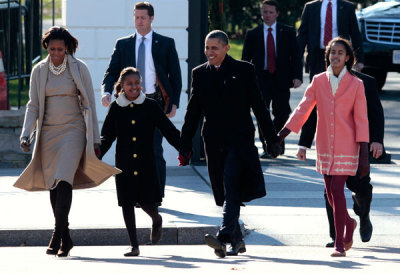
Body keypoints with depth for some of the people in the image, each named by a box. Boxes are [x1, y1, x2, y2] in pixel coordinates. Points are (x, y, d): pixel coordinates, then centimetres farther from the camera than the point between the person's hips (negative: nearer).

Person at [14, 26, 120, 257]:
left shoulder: (79, 69, -2)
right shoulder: (39, 71, 5)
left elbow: (90, 104, 1)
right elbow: (33, 106, 7)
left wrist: (95, 138, 0)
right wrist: (26, 134, -6)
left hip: (73, 131, -4)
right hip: (48, 133, 4)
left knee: (64, 181, -19)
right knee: (53, 186, 5)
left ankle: (57, 238, -22)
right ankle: (66, 238, 15)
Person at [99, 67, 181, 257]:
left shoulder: (150, 106, 1)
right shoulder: (116, 108, 3)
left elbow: (169, 131, 4)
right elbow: (107, 137, 7)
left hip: (146, 165, -1)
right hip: (124, 166, 1)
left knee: (147, 202, -3)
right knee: (127, 204, 2)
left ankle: (157, 221, 34)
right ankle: (134, 246, 14)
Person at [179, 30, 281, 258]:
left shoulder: (243, 70, 1)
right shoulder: (200, 74, 10)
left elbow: (259, 106, 3)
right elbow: (193, 113, 12)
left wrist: (272, 139, 2)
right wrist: (185, 146, 8)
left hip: (239, 141, -4)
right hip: (214, 143, 4)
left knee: (232, 189, -18)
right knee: (224, 193, 7)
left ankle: (224, 237, -29)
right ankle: (237, 241, 18)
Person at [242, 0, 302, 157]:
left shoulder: (288, 32, 7)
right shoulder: (252, 34, 7)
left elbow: (295, 55, 4)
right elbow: (245, 59, 8)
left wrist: (296, 76, -8)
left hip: (281, 79, 0)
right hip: (261, 78, 0)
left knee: (282, 113, 2)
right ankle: (266, 147, 0)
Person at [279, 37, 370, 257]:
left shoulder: (356, 84, -3)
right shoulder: (318, 81, 4)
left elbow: (361, 120, -3)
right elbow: (302, 109, 1)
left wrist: (364, 156, -8)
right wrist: (280, 136, -9)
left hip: (346, 148, -3)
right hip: (324, 146, 4)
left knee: (337, 190, -12)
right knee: (330, 193, 10)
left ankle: (340, 244, -4)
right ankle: (349, 223, 39)